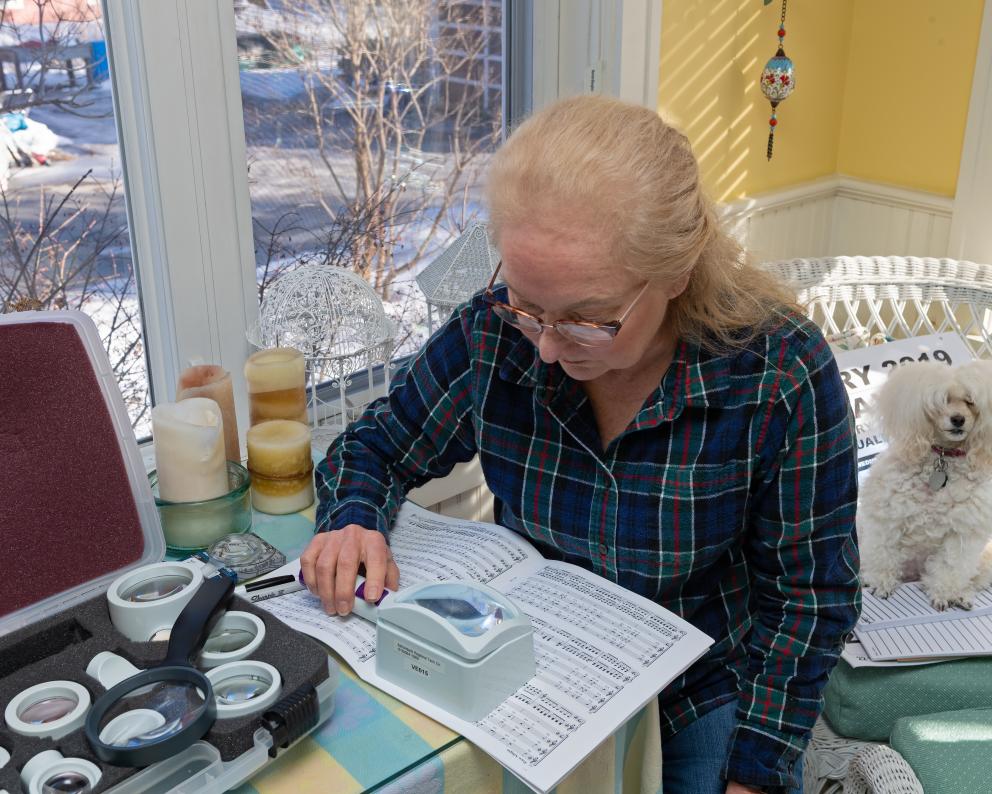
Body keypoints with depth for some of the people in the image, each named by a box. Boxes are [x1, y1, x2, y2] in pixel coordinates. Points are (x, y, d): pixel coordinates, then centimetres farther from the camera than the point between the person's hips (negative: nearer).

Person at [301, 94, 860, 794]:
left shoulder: (782, 375, -23)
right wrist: (353, 523, -23)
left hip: (705, 701, -2)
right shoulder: (492, 335, -17)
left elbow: (809, 597, -12)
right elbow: (374, 450, -1)